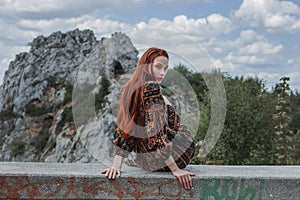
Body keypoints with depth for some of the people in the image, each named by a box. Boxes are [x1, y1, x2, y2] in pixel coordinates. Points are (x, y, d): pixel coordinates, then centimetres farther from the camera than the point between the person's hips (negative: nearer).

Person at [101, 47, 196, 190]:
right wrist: (175, 169, -22)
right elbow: (157, 133, -26)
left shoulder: (130, 90, 2)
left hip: (144, 160, 7)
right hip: (164, 161, -7)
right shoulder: (152, 88, -22)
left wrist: (116, 165, 4)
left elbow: (123, 129, 3)